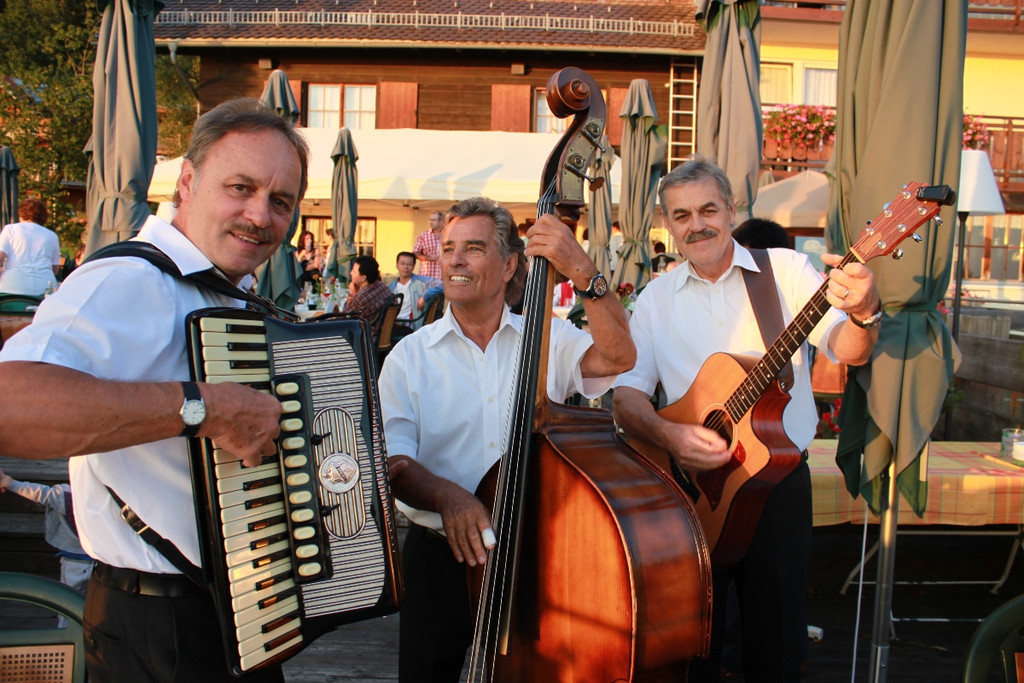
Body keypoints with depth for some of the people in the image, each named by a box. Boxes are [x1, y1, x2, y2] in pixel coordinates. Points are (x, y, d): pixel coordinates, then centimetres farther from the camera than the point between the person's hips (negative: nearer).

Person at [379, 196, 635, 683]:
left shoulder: (549, 341, 0)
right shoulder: (410, 356, -1)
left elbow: (618, 355, -17)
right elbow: (393, 464, -9)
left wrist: (583, 272, -24)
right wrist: (446, 494, -29)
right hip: (444, 558, 1)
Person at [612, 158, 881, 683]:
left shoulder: (785, 270, -1)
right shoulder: (656, 297, 4)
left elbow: (847, 350, -14)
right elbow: (627, 396, -2)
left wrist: (862, 313, -36)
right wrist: (668, 434, -22)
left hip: (778, 481, -1)